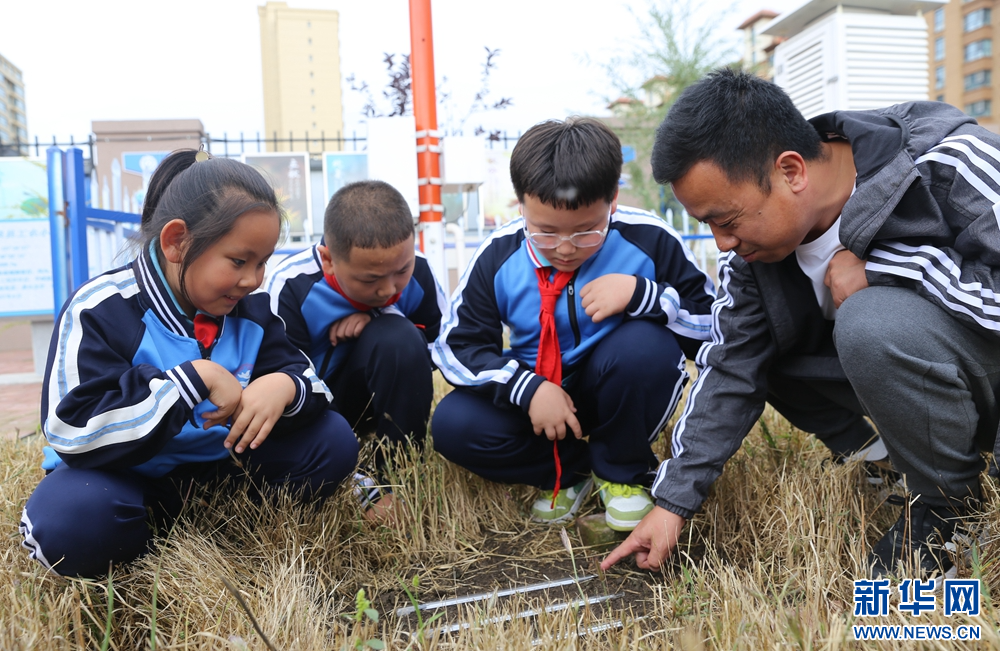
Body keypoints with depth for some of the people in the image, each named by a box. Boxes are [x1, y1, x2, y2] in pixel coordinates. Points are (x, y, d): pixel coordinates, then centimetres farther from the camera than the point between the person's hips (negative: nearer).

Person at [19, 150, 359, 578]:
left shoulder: (250, 310, -4)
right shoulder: (100, 311, -20)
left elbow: (307, 378, -5)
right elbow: (75, 431, -30)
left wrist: (285, 387, -31)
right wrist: (195, 377, -34)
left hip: (219, 462, 4)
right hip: (124, 471, -3)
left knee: (333, 442, -12)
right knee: (74, 523, -38)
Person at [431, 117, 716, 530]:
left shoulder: (648, 242, -17)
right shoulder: (498, 257, -13)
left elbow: (715, 326, -15)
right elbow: (456, 346, -9)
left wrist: (640, 294, -32)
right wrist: (527, 389, -25)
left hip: (619, 392, -1)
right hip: (536, 392, 2)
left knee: (644, 344, -35)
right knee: (452, 425, -21)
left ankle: (623, 471, -6)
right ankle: (570, 469, -1)